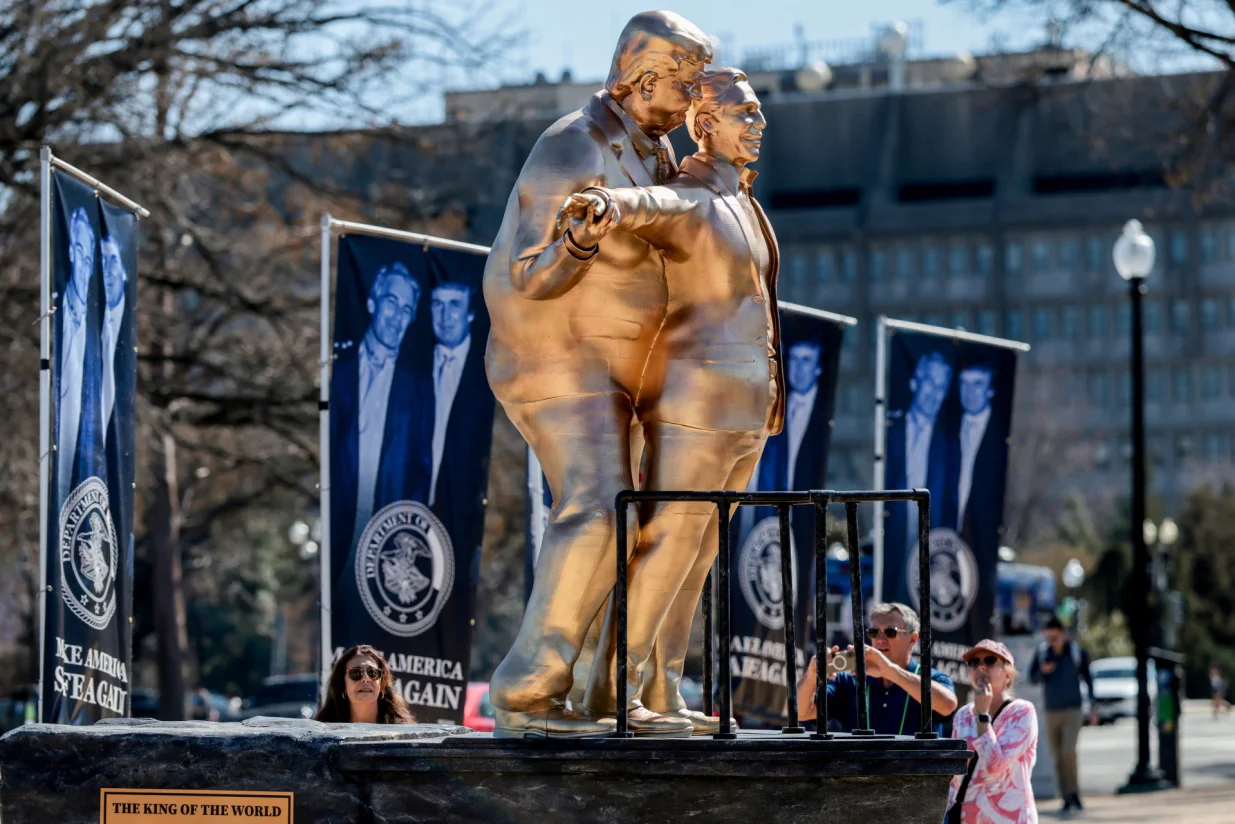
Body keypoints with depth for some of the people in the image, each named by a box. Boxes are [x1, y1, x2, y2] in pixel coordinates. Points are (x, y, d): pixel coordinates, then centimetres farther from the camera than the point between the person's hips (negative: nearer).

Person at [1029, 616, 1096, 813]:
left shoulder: (1078, 652, -2)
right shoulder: (1042, 653, 3)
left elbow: (1088, 679, 6)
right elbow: (1032, 678, 8)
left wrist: (1093, 706, 4)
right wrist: (1042, 671, -14)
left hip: (1072, 710, -3)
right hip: (1051, 711, 3)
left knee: (1069, 751, -19)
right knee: (1058, 757, 3)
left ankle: (1074, 794, -8)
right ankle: (1067, 798, 10)